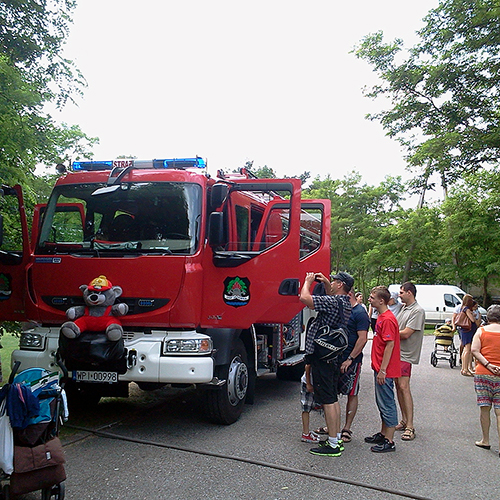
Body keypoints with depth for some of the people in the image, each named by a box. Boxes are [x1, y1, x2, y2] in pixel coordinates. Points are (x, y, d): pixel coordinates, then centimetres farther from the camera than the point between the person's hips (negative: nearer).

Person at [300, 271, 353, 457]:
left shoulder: (333, 302, -18)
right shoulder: (346, 303, 11)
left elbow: (305, 298, -24)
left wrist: (308, 281, -7)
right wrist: (325, 282, 23)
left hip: (322, 357, -10)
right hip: (333, 357, 10)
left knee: (327, 400, -6)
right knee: (333, 399, 16)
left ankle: (333, 445, -1)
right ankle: (337, 439, 25)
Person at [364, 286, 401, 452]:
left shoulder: (388, 319, -18)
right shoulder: (381, 317, 13)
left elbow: (390, 345, -22)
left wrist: (382, 370, -22)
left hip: (385, 371, -10)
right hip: (380, 368, 10)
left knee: (387, 404, -2)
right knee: (382, 403, 18)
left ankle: (389, 441, 6)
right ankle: (383, 434, 30)